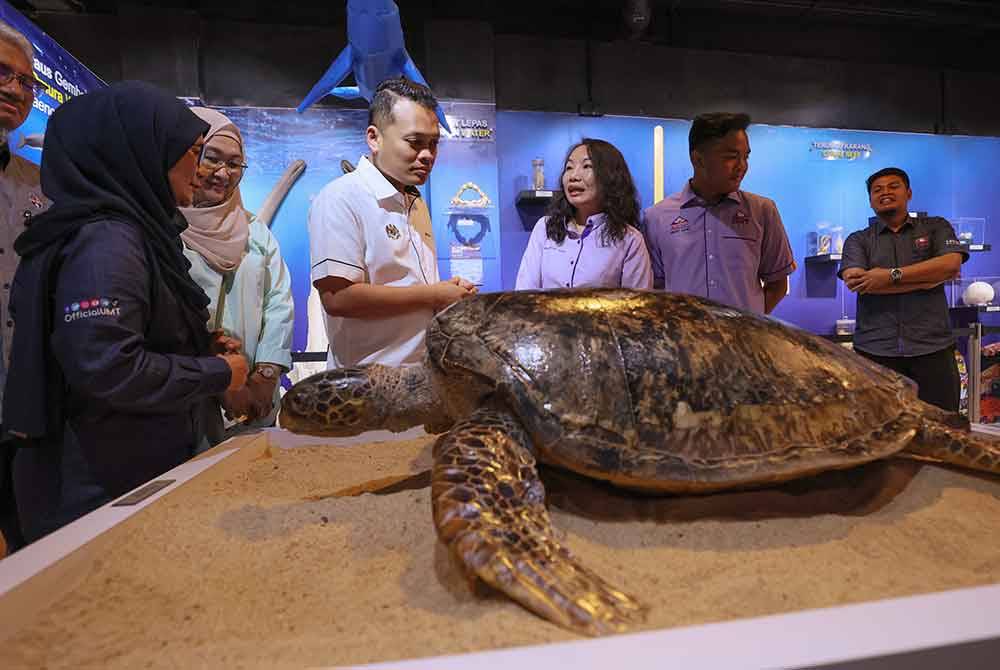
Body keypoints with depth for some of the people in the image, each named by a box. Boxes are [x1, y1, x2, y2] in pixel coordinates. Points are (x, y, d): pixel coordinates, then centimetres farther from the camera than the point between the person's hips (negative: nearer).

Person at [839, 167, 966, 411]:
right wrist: (930, 276, -8)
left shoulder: (936, 227, 13)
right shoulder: (858, 240, 9)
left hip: (932, 347, 1)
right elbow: (855, 282, -10)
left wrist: (891, 276, -13)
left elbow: (951, 265, -5)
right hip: (875, 350, -1)